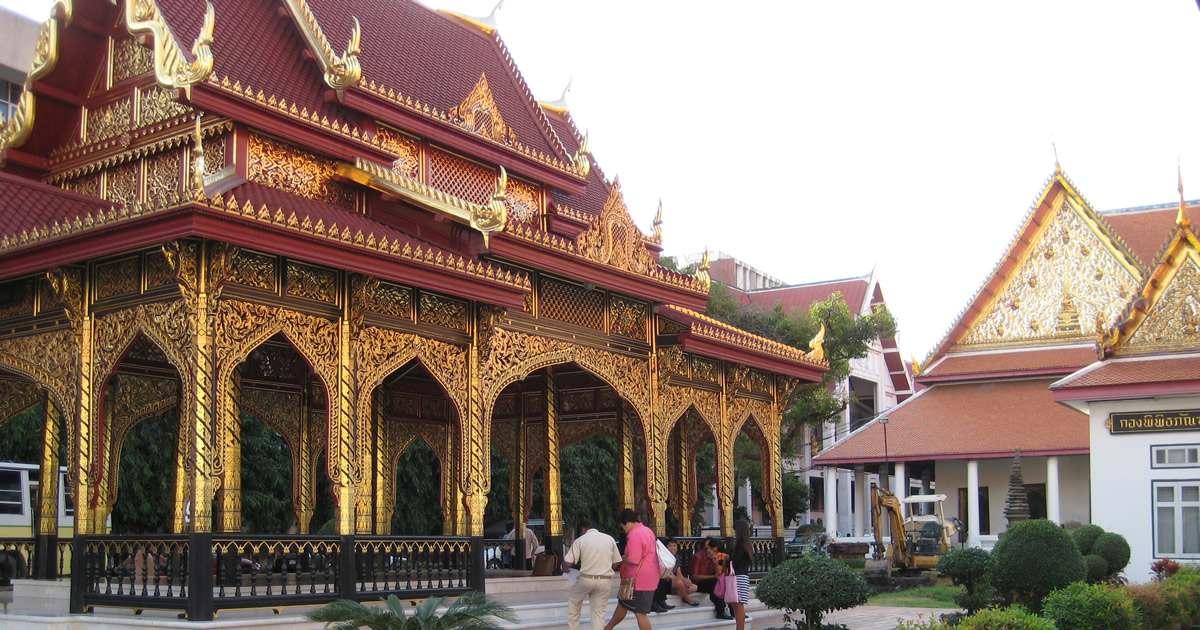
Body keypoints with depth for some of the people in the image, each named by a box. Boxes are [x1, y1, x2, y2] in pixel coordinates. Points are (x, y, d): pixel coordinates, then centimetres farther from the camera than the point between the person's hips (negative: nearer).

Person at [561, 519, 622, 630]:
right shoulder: (609, 539, 6)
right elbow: (615, 564, 7)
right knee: (599, 612, 9)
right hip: (605, 580, 2)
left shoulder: (580, 540, -3)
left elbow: (568, 564, -6)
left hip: (586, 579, -2)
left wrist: (564, 567, 17)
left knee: (573, 600, 24)